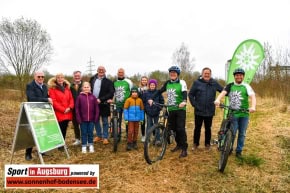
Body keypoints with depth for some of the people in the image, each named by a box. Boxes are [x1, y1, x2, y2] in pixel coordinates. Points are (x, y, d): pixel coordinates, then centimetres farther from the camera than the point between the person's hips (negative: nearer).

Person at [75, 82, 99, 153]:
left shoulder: (93, 97, 1)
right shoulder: (79, 97, -3)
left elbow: (96, 108, 3)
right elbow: (77, 108, -2)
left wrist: (96, 117, -2)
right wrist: (78, 119, -7)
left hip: (91, 119, 1)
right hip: (83, 119, -1)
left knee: (90, 133, 11)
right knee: (84, 133, 9)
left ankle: (91, 146, 24)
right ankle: (84, 146, 20)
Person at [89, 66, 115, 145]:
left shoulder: (108, 81, -6)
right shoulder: (92, 79, 6)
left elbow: (111, 93, -13)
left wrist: (101, 99, -19)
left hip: (103, 104, -4)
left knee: (105, 121, 6)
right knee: (96, 120, 15)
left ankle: (105, 137, 18)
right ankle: (99, 136, 30)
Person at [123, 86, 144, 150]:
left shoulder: (140, 100, 2)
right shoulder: (128, 100, -5)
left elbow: (142, 110, 9)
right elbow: (125, 109, -4)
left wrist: (142, 119, 9)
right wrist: (126, 119, -7)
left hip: (137, 119, 3)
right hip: (130, 119, -3)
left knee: (136, 131, 11)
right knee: (130, 131, -4)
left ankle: (134, 143, 25)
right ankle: (129, 144, 8)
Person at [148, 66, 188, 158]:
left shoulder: (182, 82, -5)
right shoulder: (167, 83, 10)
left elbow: (184, 92, -20)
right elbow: (159, 91, 10)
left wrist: (184, 101, -39)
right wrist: (151, 98, -3)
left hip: (180, 109, -5)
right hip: (171, 109, 5)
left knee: (181, 128, -10)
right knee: (173, 128, 10)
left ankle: (184, 149, -1)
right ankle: (179, 144, 29)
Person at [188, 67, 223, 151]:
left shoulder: (214, 83, 1)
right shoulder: (197, 82, -3)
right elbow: (190, 94, 0)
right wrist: (194, 104, -6)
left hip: (210, 111, 1)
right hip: (199, 111, -1)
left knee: (208, 128, 12)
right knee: (197, 128, 9)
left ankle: (207, 144, 28)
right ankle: (195, 143, 24)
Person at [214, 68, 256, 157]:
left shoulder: (246, 86, 2)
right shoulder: (230, 86, 4)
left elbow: (252, 96, -12)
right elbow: (223, 93, -13)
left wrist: (253, 106, -31)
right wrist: (218, 99, -35)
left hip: (244, 114, 1)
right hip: (233, 114, -1)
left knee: (242, 133, 10)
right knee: (232, 133, 0)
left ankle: (239, 151, 25)